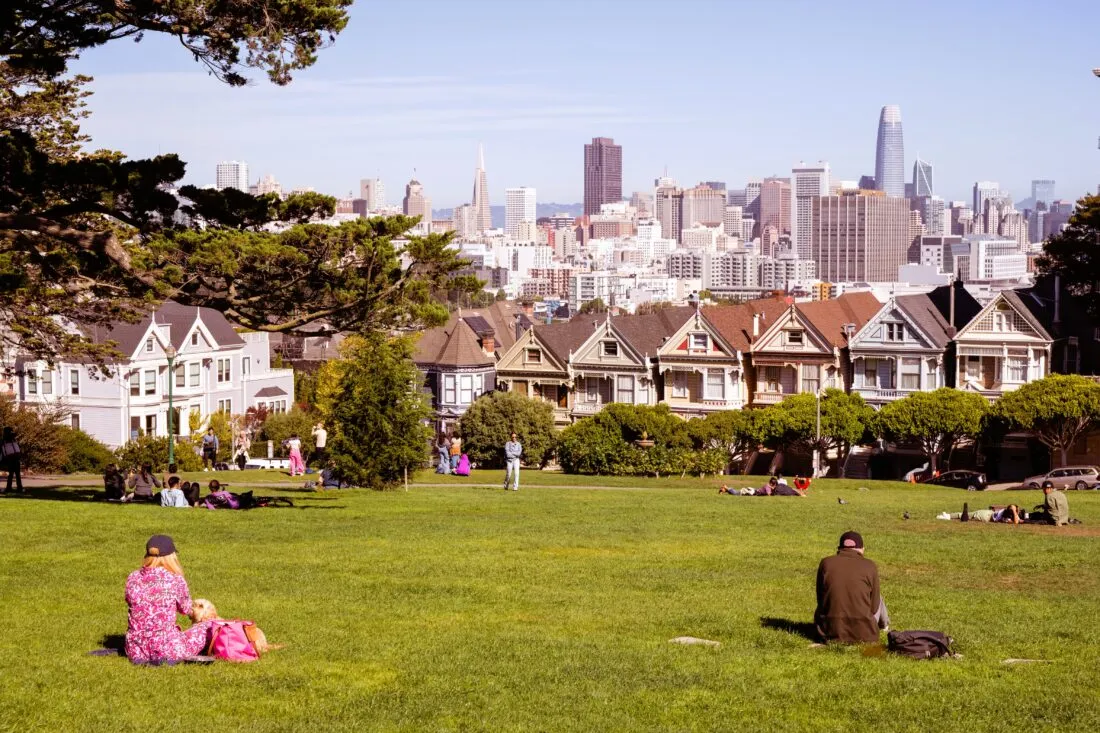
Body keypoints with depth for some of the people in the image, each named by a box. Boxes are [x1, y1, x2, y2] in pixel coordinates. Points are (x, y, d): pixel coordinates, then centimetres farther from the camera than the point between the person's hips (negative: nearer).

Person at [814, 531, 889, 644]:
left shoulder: (825, 563, -1)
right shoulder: (870, 567, -5)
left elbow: (820, 599, 7)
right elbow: (874, 607, 1)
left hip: (830, 633, 1)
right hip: (863, 635, -1)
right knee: (877, 598, 29)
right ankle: (884, 624, 52)